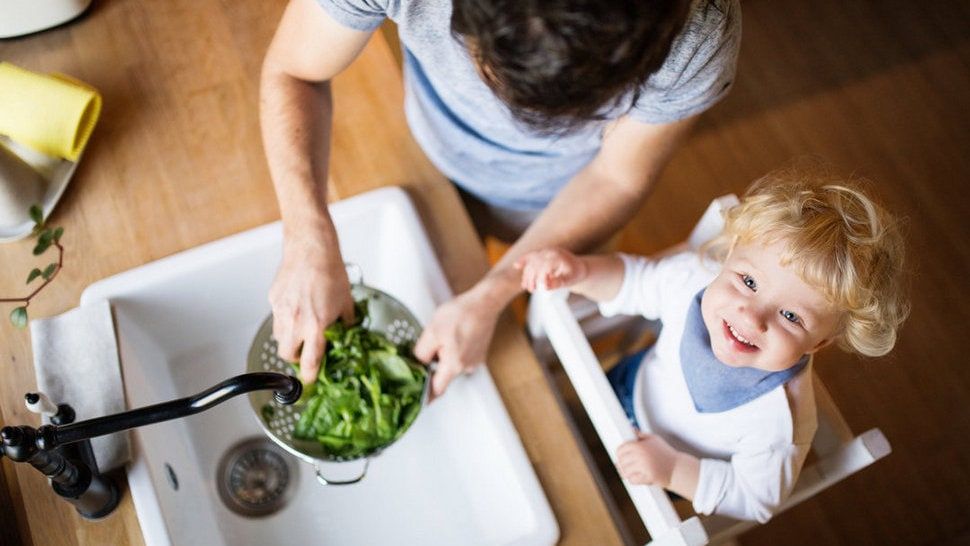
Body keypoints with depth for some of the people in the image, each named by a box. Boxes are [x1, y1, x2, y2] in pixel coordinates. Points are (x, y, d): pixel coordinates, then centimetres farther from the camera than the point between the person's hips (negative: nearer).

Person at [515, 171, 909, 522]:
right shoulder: (695, 278, -36)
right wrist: (581, 271, -33)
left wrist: (673, 470, -40)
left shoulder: (780, 419, -45)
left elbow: (754, 500, -29)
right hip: (635, 386, 3)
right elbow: (633, 281, -14)